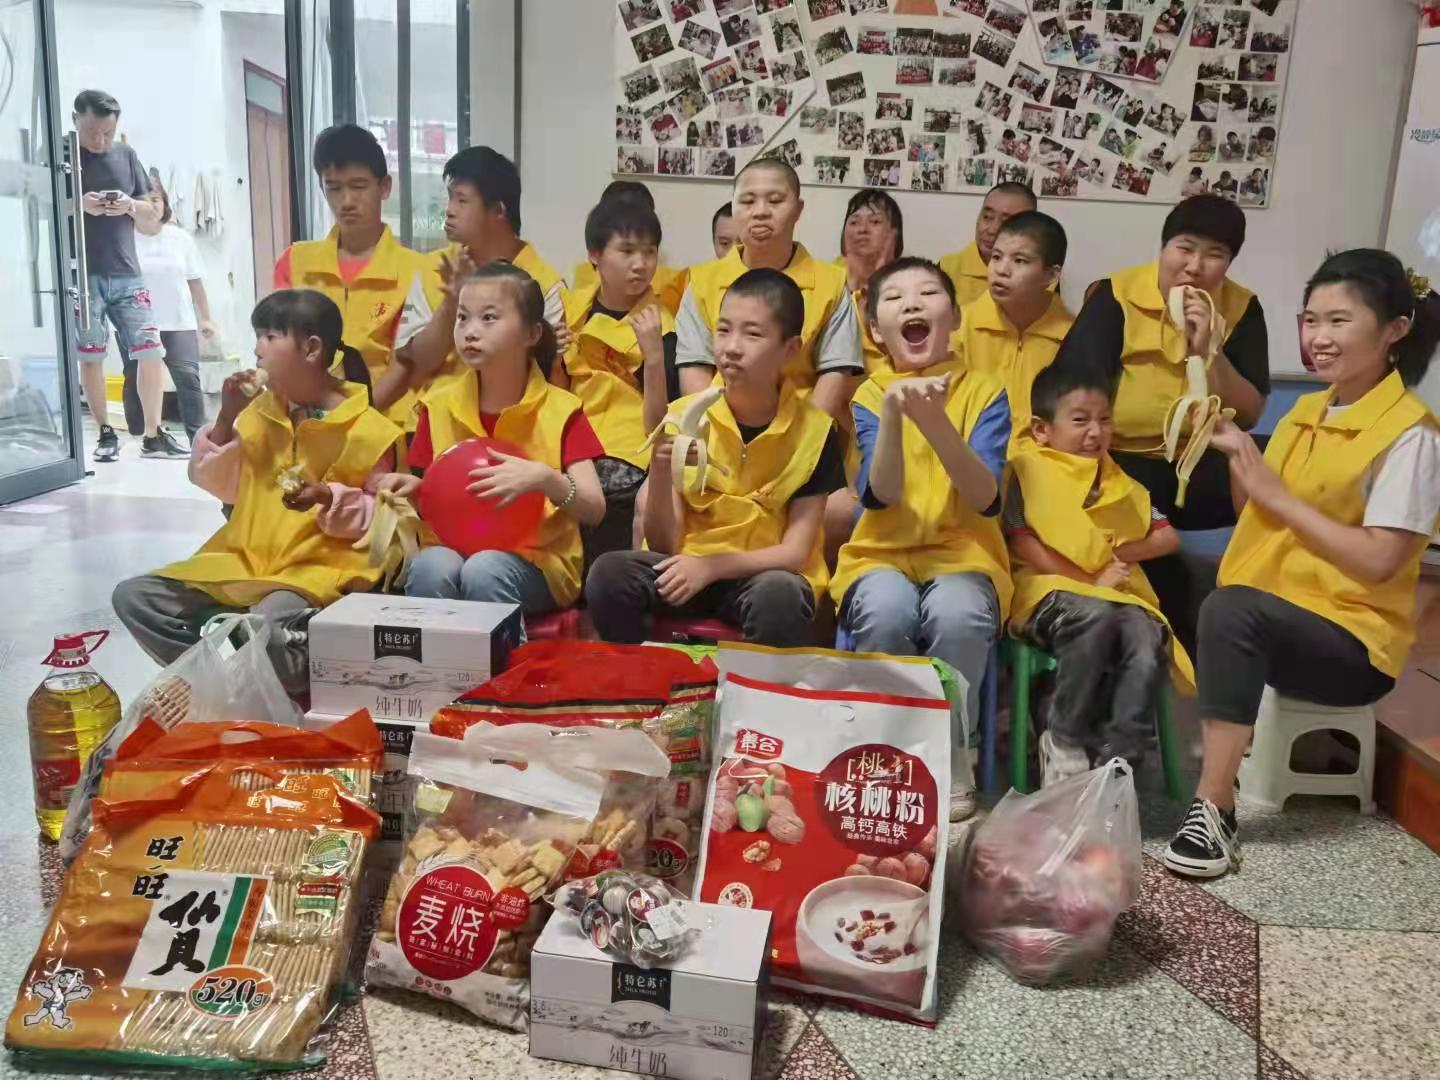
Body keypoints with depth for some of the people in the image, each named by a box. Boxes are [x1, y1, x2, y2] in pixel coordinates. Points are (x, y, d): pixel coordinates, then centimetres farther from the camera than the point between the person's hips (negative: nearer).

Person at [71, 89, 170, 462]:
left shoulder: (126, 155, 11)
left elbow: (153, 224, 12)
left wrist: (131, 206, -9)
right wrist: (78, 204, -17)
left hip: (126, 274, 3)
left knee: (151, 350, -3)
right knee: (90, 356, 0)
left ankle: (153, 435, 5)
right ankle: (106, 433, 10)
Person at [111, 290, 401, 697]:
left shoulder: (364, 429, -8)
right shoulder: (261, 409, 10)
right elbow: (219, 486, 14)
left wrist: (330, 498, -22)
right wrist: (226, 419, 2)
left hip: (318, 568, -7)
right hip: (245, 561, 7)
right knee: (133, 597, -5)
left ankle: (295, 683, -5)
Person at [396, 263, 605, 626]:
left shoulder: (560, 410, -3)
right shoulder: (440, 406, 7)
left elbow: (594, 510, -10)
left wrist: (545, 479, -28)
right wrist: (413, 489, -9)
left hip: (539, 558, -2)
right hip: (454, 545, 3)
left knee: (484, 570, -35)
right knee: (429, 567, -32)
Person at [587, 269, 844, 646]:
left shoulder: (813, 430, -7)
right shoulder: (684, 416, -4)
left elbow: (795, 552, -9)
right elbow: (664, 545, -4)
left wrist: (711, 566, -23)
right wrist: (661, 473, -22)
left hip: (766, 575, -2)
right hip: (687, 565, 2)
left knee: (779, 593, -36)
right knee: (608, 573, -27)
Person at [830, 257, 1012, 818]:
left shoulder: (984, 390, 3)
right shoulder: (868, 396, 4)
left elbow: (986, 498, -11)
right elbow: (879, 496, -11)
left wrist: (935, 422, -25)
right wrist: (893, 414, -25)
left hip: (962, 554, 0)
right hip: (882, 555, 0)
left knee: (958, 615, -35)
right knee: (886, 611, -34)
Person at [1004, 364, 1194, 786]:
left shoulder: (1118, 483, 26)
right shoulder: (1027, 470, 7)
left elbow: (1169, 538, 22)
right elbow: (1022, 544, -5)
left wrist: (1121, 553, 1)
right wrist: (1089, 582, -11)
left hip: (1119, 595, 5)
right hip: (1050, 590, -5)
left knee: (1149, 640, -29)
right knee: (1096, 616, -38)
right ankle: (1064, 741, -22)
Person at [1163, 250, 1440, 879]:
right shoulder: (1306, 411, 12)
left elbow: (1378, 561, -18)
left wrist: (1276, 493, -16)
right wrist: (1238, 459, -4)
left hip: (1352, 639, -6)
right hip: (1270, 618, 6)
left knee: (1230, 609, -35)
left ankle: (1214, 810, -30)